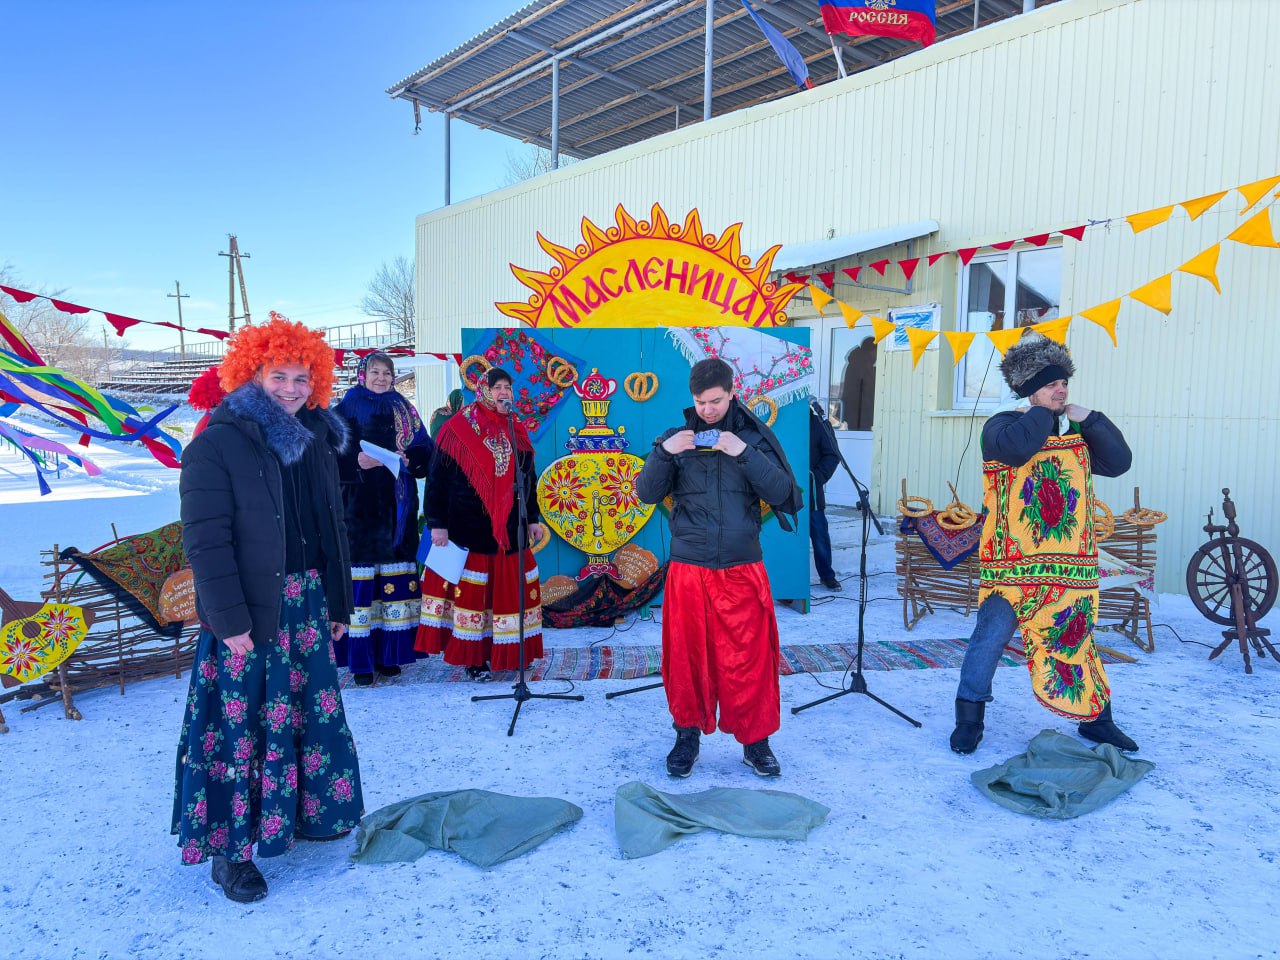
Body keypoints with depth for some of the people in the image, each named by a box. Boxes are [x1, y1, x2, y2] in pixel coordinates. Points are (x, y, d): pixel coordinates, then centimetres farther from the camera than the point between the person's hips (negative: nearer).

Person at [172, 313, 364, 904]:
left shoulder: (316, 441, 9)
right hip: (250, 614, -6)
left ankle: (305, 810, 36)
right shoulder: (216, 445, -11)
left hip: (308, 601, 7)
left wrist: (338, 603, 13)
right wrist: (230, 620, -18)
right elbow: (205, 541, -15)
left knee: (312, 710, 16)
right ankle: (228, 848, 17)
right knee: (242, 723, 1)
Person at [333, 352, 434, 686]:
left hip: (397, 506, 4)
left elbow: (425, 449, 9)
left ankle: (388, 653, 14)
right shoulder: (346, 409, 4)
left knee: (395, 578, 4)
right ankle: (360, 661, 2)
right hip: (360, 505, -3)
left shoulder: (404, 409, 15)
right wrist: (356, 462, -22)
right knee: (361, 577, -5)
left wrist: (410, 458, -11)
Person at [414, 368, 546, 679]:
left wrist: (533, 518, 14)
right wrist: (437, 523, -10)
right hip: (469, 528, -5)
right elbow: (437, 479, -6)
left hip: (510, 528, 5)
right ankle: (473, 657, 13)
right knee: (472, 590, 1)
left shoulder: (517, 431, 11)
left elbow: (528, 479, 18)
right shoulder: (458, 429, -5)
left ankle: (511, 651, 20)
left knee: (512, 587, 7)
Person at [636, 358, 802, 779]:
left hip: (742, 570, -1)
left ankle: (755, 741, 23)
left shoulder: (755, 436, 2)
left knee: (749, 658, 4)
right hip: (688, 569, 1)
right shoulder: (678, 438, 5)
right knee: (686, 656, 8)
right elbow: (647, 493, 0)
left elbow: (784, 495, -7)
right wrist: (664, 453, -15)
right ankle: (687, 735, 27)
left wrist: (745, 454, -18)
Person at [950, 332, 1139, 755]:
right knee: (992, 635, -7)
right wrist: (1041, 413, -11)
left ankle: (1097, 719, 32)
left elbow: (1119, 462, 5)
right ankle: (970, 718, 8)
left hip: (1069, 564, 5)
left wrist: (1090, 419, -2)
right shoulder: (1003, 425, -4)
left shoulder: (1078, 433, 13)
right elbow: (1014, 448, -26)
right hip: (1013, 562, -5)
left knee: (1075, 638, 15)